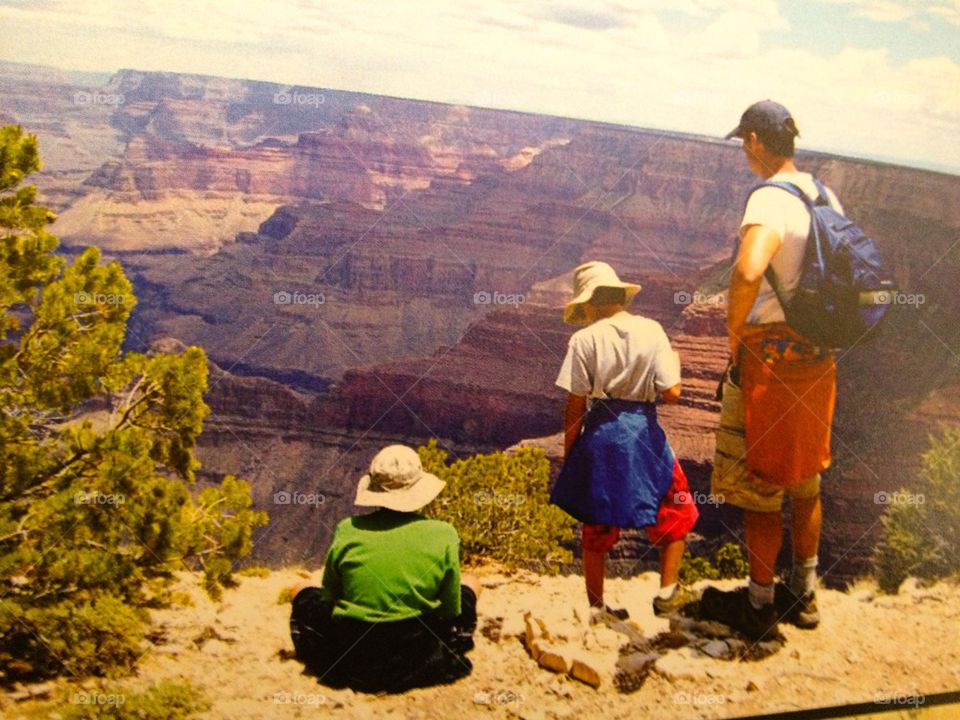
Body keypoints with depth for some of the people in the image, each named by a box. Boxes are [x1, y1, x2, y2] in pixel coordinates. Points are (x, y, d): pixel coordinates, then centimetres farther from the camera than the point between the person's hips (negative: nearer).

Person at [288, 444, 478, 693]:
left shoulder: (348, 530, -11)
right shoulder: (443, 534, -12)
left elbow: (328, 599, 2)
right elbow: (452, 611, -2)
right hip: (421, 660, 0)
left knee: (302, 592, 26)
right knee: (470, 584, 23)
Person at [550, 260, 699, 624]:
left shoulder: (584, 340, -8)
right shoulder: (651, 330, -5)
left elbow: (575, 406, -7)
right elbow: (671, 393, -9)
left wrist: (569, 454, 4)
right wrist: (674, 362, 12)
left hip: (600, 434, 0)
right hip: (643, 432, 0)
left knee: (596, 526, 14)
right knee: (676, 511, 21)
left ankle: (596, 607, 21)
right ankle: (667, 592, 20)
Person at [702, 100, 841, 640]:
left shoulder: (769, 200, -19)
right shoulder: (825, 196, 7)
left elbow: (748, 271, -38)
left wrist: (734, 328, -21)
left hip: (769, 354, -8)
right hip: (818, 354, 8)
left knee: (758, 488, 5)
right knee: (805, 480, 20)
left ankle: (759, 607, 19)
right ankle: (805, 595, 34)